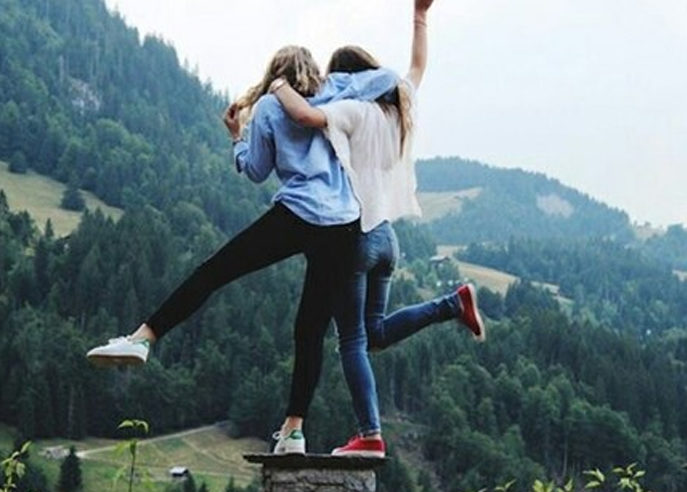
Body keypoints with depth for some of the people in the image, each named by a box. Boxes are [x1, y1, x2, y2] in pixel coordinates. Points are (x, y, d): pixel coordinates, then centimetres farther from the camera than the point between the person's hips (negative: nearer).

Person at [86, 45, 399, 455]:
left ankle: (142, 339, -5)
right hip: (343, 227, 3)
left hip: (294, 217, -3)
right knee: (312, 329, 5)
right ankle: (294, 429, 2)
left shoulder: (268, 107, 10)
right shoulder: (338, 91, 14)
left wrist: (236, 135, 27)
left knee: (213, 272, 4)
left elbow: (256, 171, 12)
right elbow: (390, 78, 14)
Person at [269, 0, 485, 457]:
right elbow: (419, 66, 29)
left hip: (355, 235, -7)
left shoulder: (354, 111, -11)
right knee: (375, 332, 21)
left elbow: (307, 115, -29)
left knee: (353, 341, -1)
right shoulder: (401, 107, 10)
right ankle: (453, 303, 4)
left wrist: (280, 87, -11)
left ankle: (370, 435, -4)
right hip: (387, 235, 7)